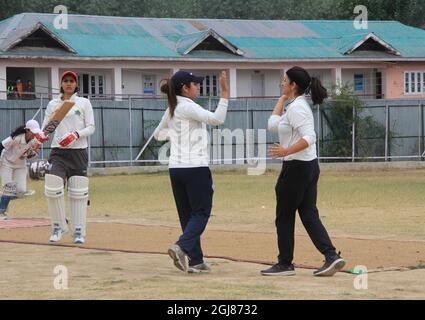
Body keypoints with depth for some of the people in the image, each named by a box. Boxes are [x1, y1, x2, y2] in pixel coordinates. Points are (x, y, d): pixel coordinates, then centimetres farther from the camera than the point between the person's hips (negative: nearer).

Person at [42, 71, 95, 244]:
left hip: (79, 152, -1)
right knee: (52, 189, -12)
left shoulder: (84, 103, 7)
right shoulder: (53, 104, 12)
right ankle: (59, 226, 5)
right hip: (58, 152, 1)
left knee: (78, 193, -3)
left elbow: (91, 127, 2)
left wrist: (76, 134, -17)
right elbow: (45, 128, 11)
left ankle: (79, 231, 3)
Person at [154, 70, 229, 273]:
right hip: (195, 167, -8)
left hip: (175, 168, 8)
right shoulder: (188, 107, -12)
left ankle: (195, 261, 9)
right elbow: (216, 119, -23)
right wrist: (225, 94, -23)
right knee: (201, 212, -2)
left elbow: (158, 135, 26)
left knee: (187, 215, 10)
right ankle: (182, 247, -23)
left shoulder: (171, 111, 12)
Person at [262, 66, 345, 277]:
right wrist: (282, 99, 21)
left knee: (284, 217, 2)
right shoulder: (295, 105, 15)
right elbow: (273, 125, 21)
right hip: (309, 167, 10)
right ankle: (331, 256, -4)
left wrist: (287, 151, -35)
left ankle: (285, 264, 9)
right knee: (309, 214, 6)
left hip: (297, 167, -10)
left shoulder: (297, 107, -16)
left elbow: (309, 137, -26)